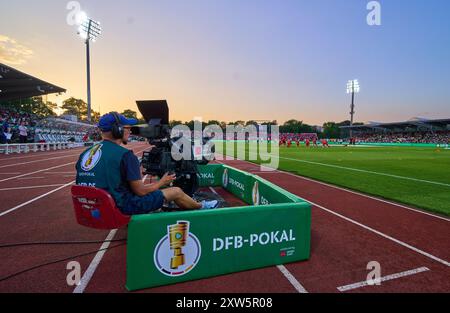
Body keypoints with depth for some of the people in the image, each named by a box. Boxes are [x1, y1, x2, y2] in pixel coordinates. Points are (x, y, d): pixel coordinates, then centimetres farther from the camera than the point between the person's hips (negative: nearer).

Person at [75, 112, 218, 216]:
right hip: (122, 209, -8)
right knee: (176, 191, 4)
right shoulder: (124, 155, -21)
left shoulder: (85, 154, 3)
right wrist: (161, 182, 1)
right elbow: (140, 191, -17)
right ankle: (201, 207, 33)